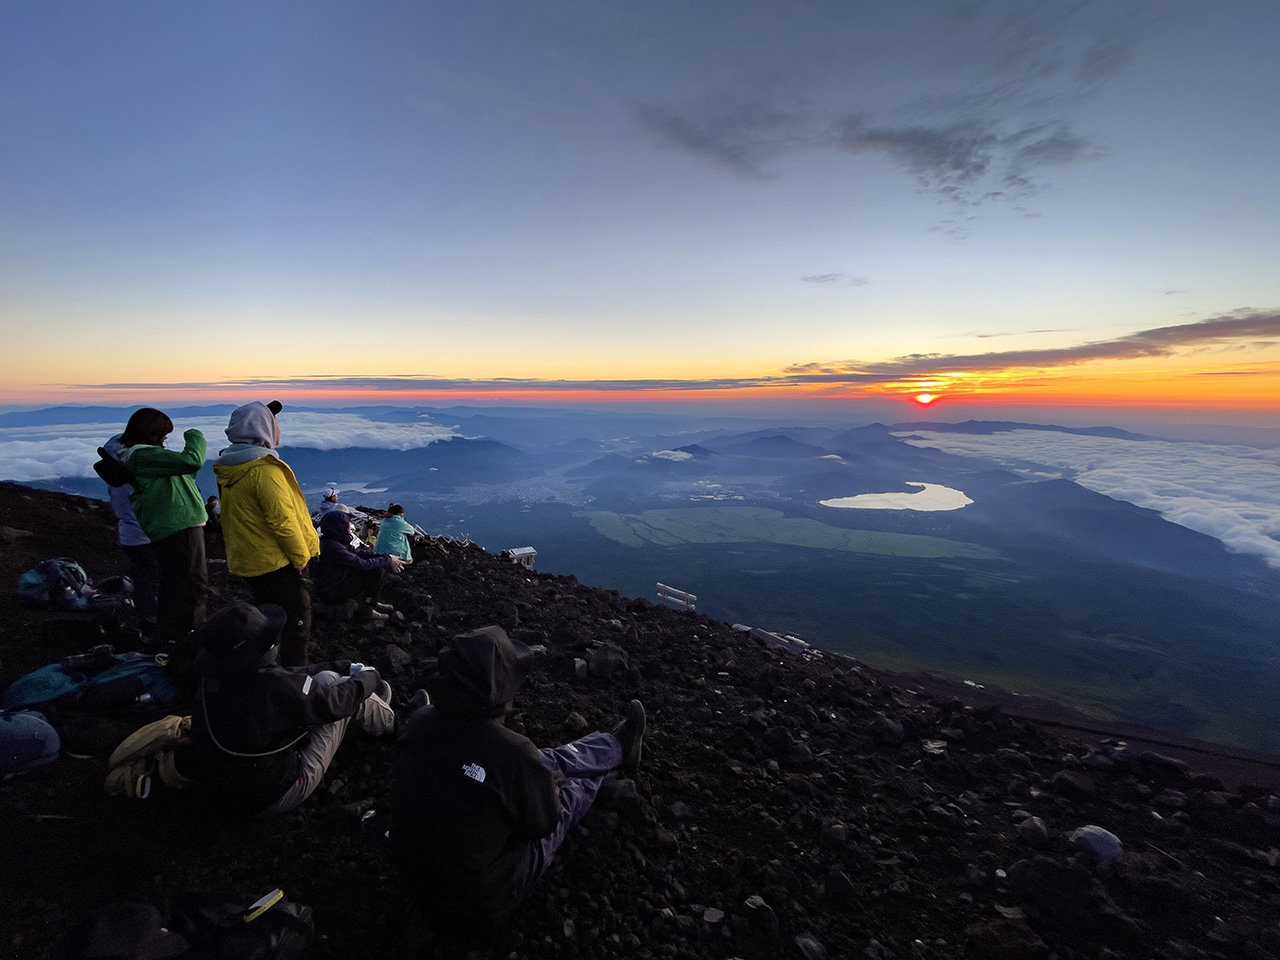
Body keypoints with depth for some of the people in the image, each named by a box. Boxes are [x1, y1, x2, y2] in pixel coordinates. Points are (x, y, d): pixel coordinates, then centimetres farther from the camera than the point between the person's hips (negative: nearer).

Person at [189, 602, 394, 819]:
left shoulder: (214, 677, -10)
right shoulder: (274, 689, -35)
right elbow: (336, 703, -19)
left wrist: (345, 668, 10)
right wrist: (369, 678, 2)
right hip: (270, 800, -7)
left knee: (325, 679, 8)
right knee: (331, 685, -2)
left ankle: (372, 706, 32)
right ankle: (385, 721, 23)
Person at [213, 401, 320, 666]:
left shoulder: (230, 469, 7)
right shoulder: (265, 470, -23)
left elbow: (241, 516, 15)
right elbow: (282, 520, -23)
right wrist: (301, 557, -13)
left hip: (248, 561, 10)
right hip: (278, 563, -9)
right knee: (296, 623, 2)